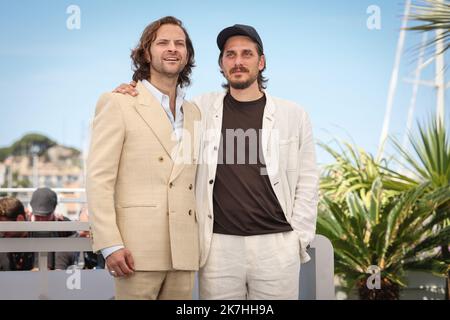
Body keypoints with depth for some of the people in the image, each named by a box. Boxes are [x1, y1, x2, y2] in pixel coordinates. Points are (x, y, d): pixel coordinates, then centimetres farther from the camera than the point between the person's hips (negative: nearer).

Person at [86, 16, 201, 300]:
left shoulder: (193, 113, 16)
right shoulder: (118, 103, 0)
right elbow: (99, 178, -6)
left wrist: (200, 241, 12)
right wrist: (110, 244, -14)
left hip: (184, 251, 5)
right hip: (138, 249, -5)